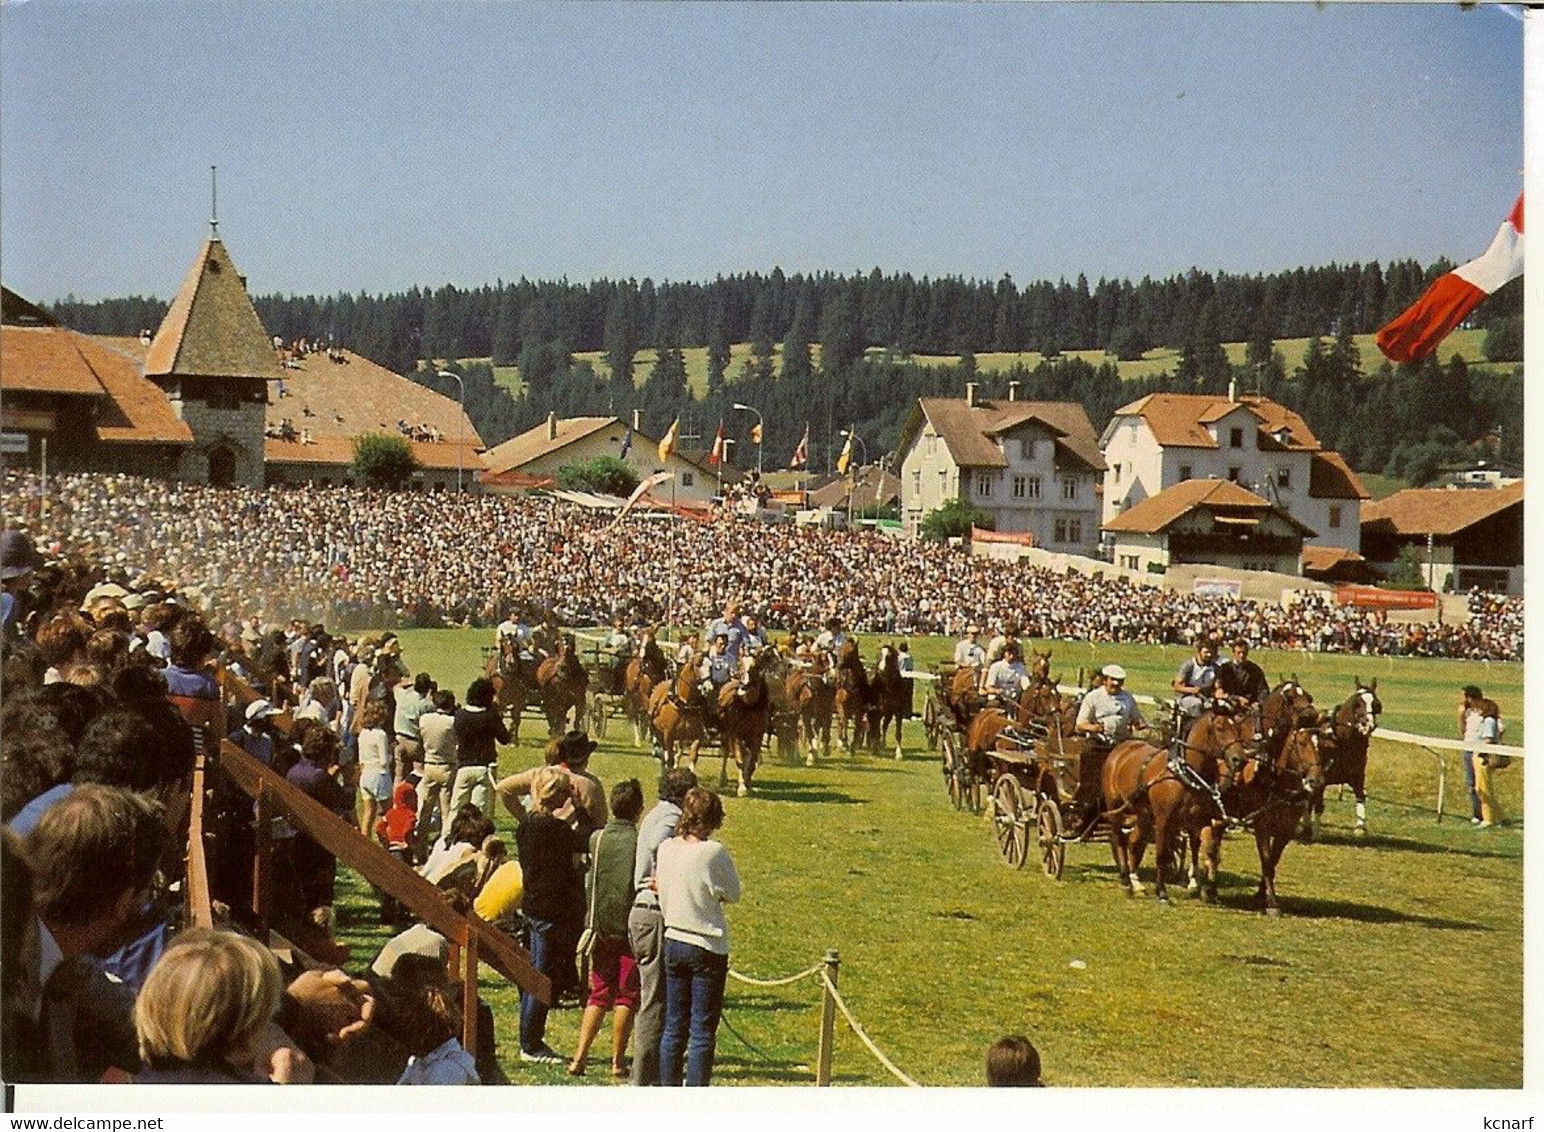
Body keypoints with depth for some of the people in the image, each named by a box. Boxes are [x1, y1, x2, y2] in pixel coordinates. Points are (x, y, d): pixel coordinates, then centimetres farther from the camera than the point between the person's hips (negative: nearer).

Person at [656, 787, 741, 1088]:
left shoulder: (665, 849, -1)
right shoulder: (714, 852, -16)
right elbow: (733, 894, -4)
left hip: (673, 942, 5)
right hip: (708, 948, -5)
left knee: (674, 1026, 13)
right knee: (703, 1031, 1)